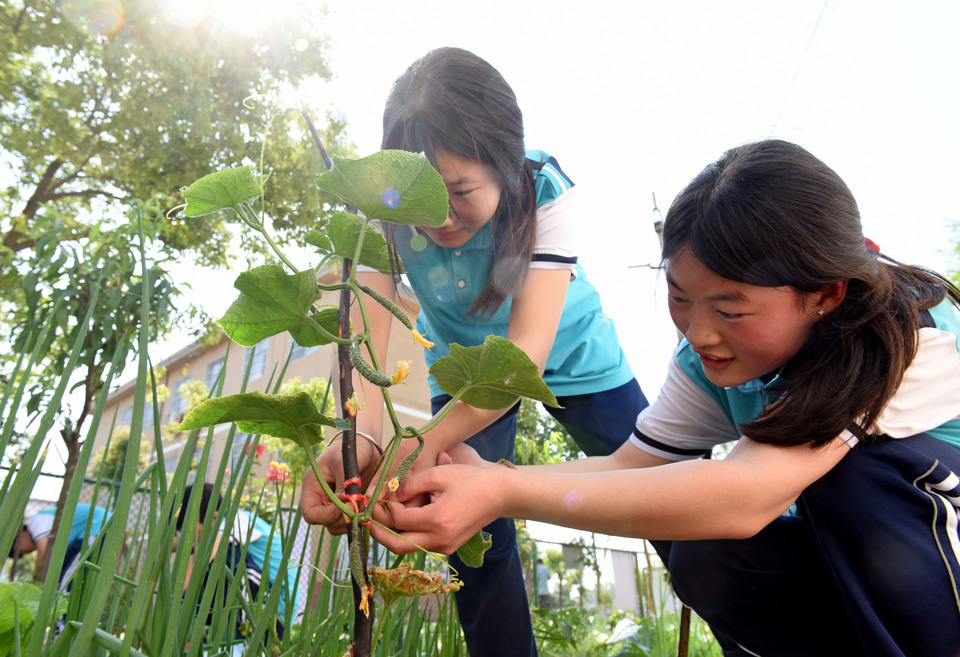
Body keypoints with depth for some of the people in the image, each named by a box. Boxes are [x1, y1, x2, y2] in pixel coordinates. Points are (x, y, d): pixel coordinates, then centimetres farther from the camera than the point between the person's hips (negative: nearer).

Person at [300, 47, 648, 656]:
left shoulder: (546, 192, -33)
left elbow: (529, 348, -40)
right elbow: (365, 328, -35)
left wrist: (430, 445, -53)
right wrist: (359, 434, -56)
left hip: (568, 352, -1)